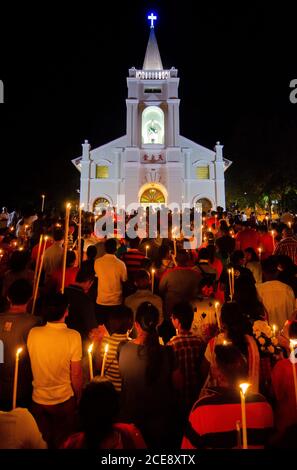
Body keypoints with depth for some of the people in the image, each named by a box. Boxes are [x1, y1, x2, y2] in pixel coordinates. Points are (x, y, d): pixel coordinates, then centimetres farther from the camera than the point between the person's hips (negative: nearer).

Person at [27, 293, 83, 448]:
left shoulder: (33, 333, -15)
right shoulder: (73, 336, -23)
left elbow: (31, 364, -2)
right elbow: (76, 373, -15)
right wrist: (78, 397, 2)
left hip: (38, 400, 3)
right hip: (64, 400, -2)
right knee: (62, 442, 22)